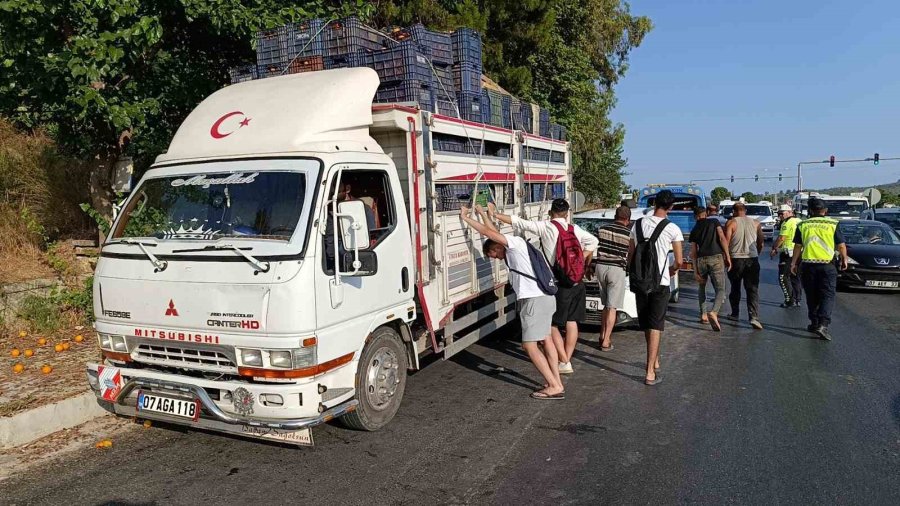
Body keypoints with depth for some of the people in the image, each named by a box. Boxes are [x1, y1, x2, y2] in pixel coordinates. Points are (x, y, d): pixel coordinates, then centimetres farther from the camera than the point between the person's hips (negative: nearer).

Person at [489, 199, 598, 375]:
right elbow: (593, 241, 16)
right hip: (577, 283, 5)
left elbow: (520, 223, -8)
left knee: (552, 324, 5)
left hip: (559, 284, -5)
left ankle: (564, 362, 3)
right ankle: (567, 360, 18)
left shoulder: (545, 227, -8)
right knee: (572, 322, 13)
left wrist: (496, 215, -1)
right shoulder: (575, 229, 6)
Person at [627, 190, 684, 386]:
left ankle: (655, 361, 33)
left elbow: (630, 256, 8)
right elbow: (679, 261, -5)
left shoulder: (638, 224, 3)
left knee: (646, 324, 17)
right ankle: (651, 373, -6)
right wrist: (673, 270, 16)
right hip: (660, 282, -4)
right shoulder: (672, 229, -8)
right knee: (655, 326, -2)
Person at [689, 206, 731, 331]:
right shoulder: (714, 222, 10)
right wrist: (727, 256, -1)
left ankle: (703, 314, 21)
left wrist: (695, 270, 10)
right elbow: (722, 239, -3)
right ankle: (713, 312, -27)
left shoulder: (694, 230, 16)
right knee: (720, 289, -2)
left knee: (701, 287, 25)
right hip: (716, 258, -3)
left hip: (701, 260, 3)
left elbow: (693, 252, 11)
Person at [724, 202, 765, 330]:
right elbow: (761, 243, 11)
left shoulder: (731, 223, -4)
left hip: (736, 259, -2)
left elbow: (726, 242, -10)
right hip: (752, 259, 2)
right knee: (753, 289, 0)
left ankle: (735, 313, 26)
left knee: (735, 288, 16)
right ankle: (754, 317, -13)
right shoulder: (755, 223, 7)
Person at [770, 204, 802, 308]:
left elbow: (781, 238, -19)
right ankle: (797, 300, 18)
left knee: (783, 277, -2)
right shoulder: (799, 221, 15)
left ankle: (790, 300, -5)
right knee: (795, 278, 15)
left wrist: (774, 249, -6)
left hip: (789, 253, -9)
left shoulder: (787, 223, -13)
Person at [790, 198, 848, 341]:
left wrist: (793, 263, 13)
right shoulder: (833, 224, -3)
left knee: (812, 297, 13)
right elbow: (841, 245, 1)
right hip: (827, 266, -2)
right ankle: (823, 324, -16)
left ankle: (814, 323, 19)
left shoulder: (802, 225, 2)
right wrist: (844, 260, 17)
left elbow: (797, 246, 4)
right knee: (827, 296, -1)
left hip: (808, 266, 2)